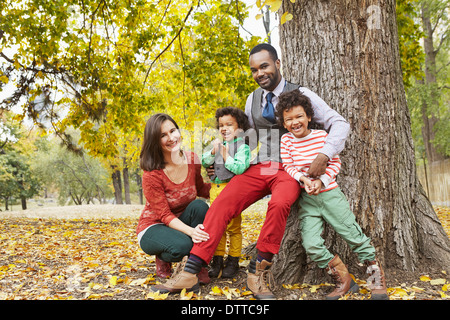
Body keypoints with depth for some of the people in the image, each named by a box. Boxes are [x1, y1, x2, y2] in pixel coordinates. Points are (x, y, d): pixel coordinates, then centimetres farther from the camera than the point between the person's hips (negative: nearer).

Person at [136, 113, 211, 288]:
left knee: (199, 206, -29)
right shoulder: (152, 174, -24)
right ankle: (163, 258, 1)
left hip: (181, 221, 5)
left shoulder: (192, 160, -10)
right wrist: (190, 231, -40)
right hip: (153, 227, -4)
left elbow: (201, 190, 6)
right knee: (182, 246, -37)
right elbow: (165, 215, -23)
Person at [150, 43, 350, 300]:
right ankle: (191, 271, -18)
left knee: (279, 204, -36)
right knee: (222, 204, -19)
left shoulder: (301, 94, 0)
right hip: (257, 168, 4)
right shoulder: (252, 99, 16)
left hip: (288, 169, -4)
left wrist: (324, 156, -20)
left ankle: (258, 272, -21)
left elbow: (340, 124, -4)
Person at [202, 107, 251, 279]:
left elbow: (240, 168, -21)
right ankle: (217, 261, 19)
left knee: (233, 227, 3)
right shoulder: (220, 144, 14)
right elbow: (204, 162, 13)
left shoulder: (242, 146, -7)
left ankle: (233, 262, 14)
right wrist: (213, 152, -4)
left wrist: (225, 155, -12)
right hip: (215, 189, 7)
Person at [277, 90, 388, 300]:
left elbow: (335, 163, 0)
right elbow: (288, 166, 2)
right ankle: (343, 280, 8)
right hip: (306, 200, 2)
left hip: (330, 194, -1)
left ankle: (377, 276, 20)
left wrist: (321, 181, -15)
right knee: (312, 245, -11)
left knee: (354, 235, 0)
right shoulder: (286, 140, 2)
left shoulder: (322, 136, -2)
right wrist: (303, 179, -17)